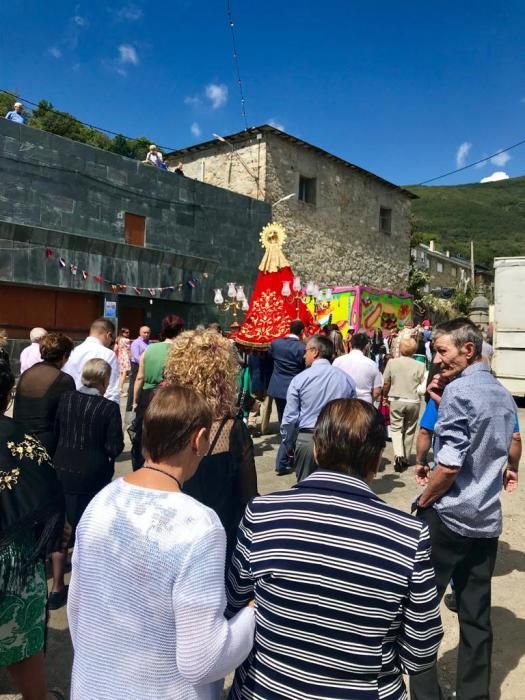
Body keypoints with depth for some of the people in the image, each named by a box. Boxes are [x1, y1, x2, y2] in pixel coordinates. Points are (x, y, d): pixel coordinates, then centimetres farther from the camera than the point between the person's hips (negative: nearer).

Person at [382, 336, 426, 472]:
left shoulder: (392, 362, -8)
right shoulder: (420, 365, -10)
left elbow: (386, 383, -2)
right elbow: (423, 386, -7)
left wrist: (385, 396, 15)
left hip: (396, 400, 0)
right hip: (413, 401, 0)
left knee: (396, 428, 10)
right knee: (409, 430, 14)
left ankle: (398, 455, -11)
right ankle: (406, 458, 24)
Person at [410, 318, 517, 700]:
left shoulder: (458, 390, -15)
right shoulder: (504, 396, 10)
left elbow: (450, 465, -20)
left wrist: (423, 501, -7)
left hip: (448, 516, -8)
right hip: (486, 519, 8)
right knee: (477, 615, 15)